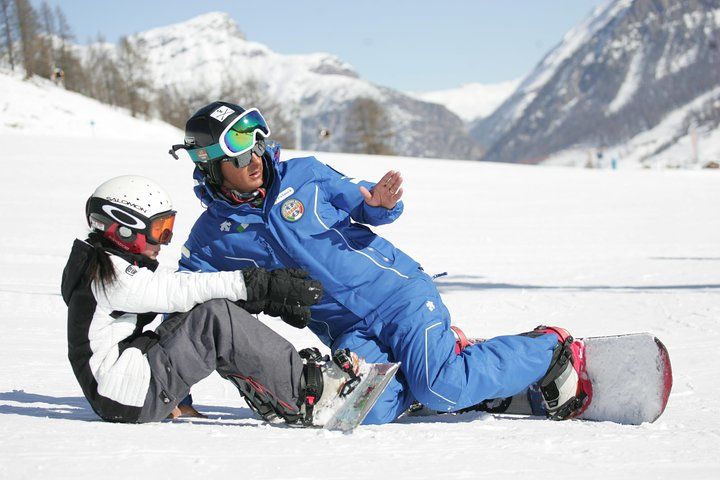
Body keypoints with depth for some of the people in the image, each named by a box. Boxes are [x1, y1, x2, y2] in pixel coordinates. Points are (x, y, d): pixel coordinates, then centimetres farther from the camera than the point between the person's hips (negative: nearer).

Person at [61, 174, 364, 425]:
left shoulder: (115, 265, 17)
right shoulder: (111, 275, -14)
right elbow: (182, 290, -20)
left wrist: (268, 300, 0)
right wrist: (264, 284, -21)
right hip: (129, 396, -10)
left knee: (207, 309, 7)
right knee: (215, 319, -20)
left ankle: (273, 401, 2)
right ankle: (305, 393, -18)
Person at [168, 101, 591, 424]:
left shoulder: (302, 174, 1)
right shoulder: (211, 240, 4)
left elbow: (366, 204, 10)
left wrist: (382, 205, -16)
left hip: (395, 291, -2)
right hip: (348, 332, 2)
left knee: (440, 389, -24)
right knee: (368, 410, -26)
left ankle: (550, 349, -2)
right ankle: (443, 352, 2)